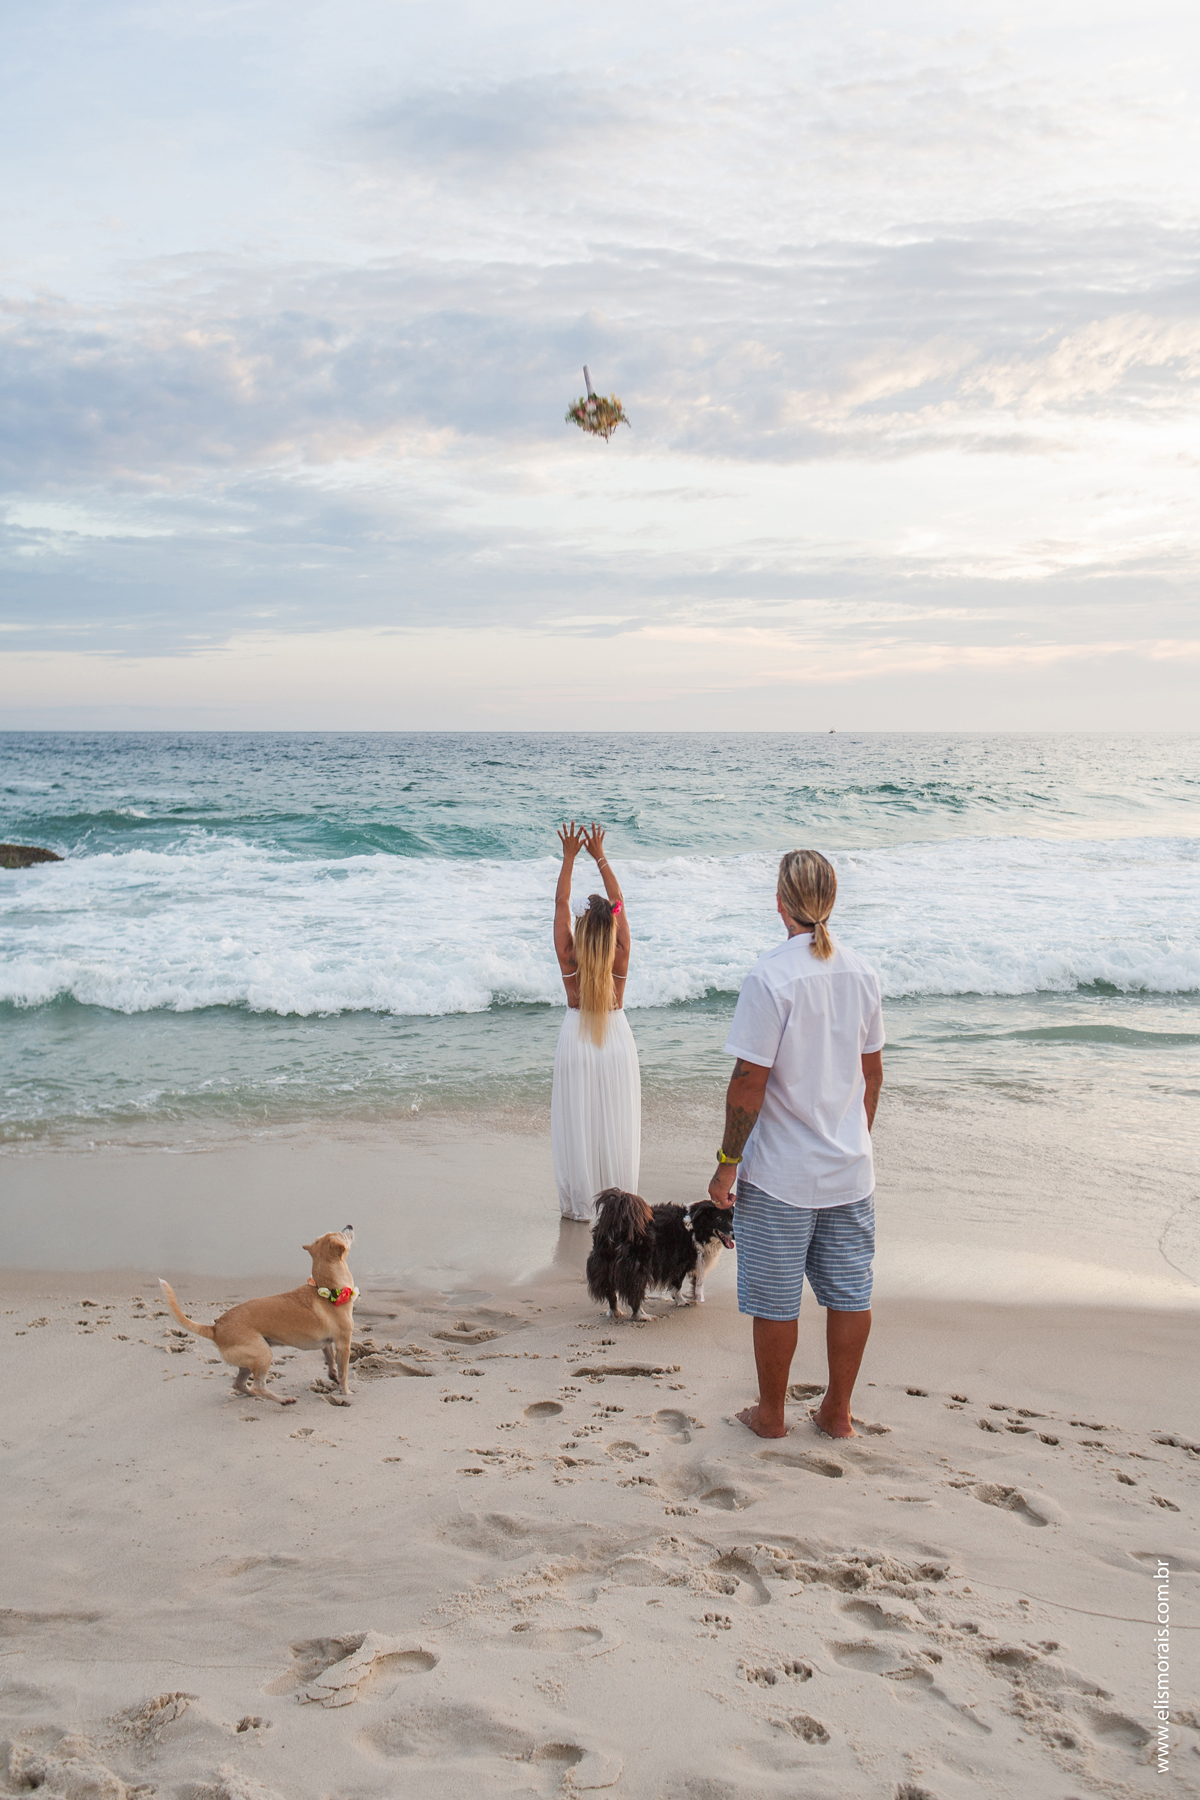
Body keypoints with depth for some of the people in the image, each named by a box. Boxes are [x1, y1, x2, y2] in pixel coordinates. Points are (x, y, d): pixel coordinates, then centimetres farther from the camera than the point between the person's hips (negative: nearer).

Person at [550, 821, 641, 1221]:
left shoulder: (568, 957, -12)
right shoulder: (620, 956, -10)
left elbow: (561, 903, -1)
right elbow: (618, 901, 2)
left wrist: (570, 857, 6)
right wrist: (599, 857, 9)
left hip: (577, 1040, -1)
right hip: (616, 1040, 1)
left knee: (577, 1124, 7)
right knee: (615, 1123, 8)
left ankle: (579, 1205, 14)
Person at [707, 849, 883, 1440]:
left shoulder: (770, 977, -18)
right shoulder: (860, 972, 1)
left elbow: (749, 1083, -18)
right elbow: (872, 1071, 10)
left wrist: (727, 1163, -8)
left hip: (780, 1174, -6)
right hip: (850, 1169, 6)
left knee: (775, 1300, 9)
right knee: (849, 1293, 15)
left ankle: (771, 1414, 24)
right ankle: (837, 1411, 28)